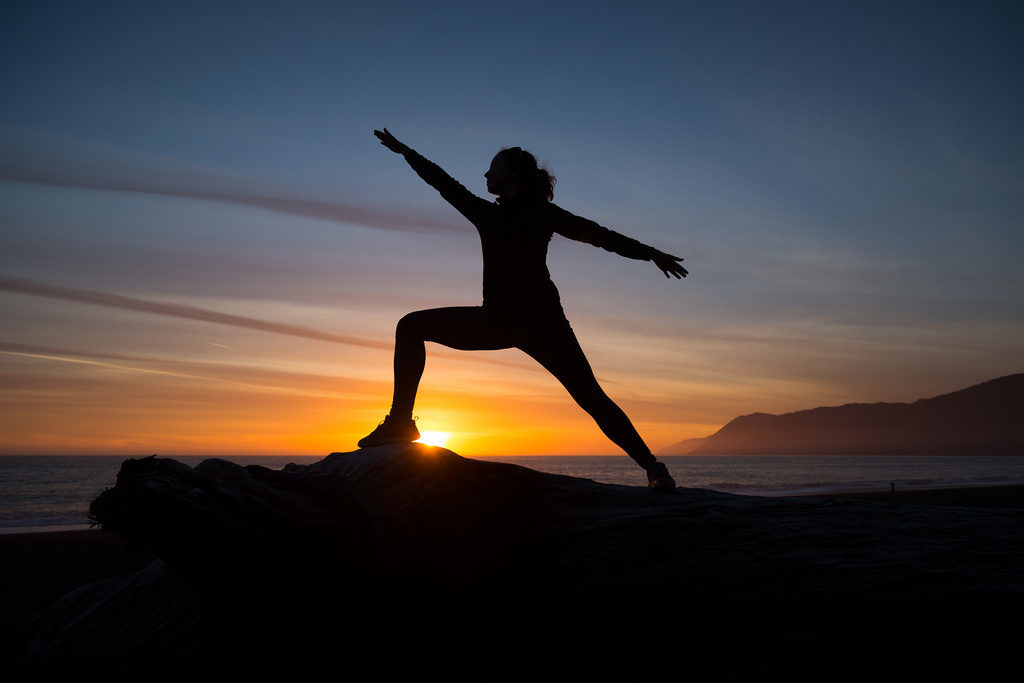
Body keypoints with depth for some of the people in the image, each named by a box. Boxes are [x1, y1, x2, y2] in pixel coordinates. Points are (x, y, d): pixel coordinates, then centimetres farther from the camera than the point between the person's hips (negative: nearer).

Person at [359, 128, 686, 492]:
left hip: (540, 319, -5)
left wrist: (651, 253, 0)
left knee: (590, 397, -13)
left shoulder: (542, 213, 5)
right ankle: (401, 422, -3)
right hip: (498, 319, 5)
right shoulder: (488, 214, 17)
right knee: (411, 326, 0)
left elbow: (598, 234, 4)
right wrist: (406, 152, 32)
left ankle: (653, 468, -6)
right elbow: (444, 183, 25)